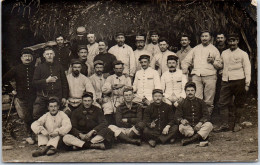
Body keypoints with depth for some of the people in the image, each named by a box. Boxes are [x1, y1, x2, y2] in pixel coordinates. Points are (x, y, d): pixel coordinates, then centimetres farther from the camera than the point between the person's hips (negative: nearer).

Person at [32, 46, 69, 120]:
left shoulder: (59, 67, 9)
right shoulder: (39, 68, 5)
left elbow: (64, 82, 9)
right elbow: (34, 82, 0)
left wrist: (64, 97, 4)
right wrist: (46, 80, -13)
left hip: (57, 97, 1)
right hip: (43, 97, -1)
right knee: (36, 116, -6)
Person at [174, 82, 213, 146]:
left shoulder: (201, 102, 10)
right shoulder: (182, 103, 9)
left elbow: (206, 115, 2)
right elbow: (177, 116, 1)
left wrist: (200, 123, -19)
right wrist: (181, 120, -25)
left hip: (198, 125, 1)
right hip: (187, 126, -1)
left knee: (209, 125, -28)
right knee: (181, 127, -33)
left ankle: (192, 139, -39)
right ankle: (202, 136, -28)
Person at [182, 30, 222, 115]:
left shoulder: (214, 49, 17)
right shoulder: (195, 49, 23)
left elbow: (220, 65, 15)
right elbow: (186, 60, 24)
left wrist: (213, 61, -3)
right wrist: (185, 68, 5)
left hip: (209, 76, -1)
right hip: (196, 75, 1)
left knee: (208, 101, -4)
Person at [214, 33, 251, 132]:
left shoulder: (243, 54, 5)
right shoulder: (224, 53, 17)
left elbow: (247, 69, 2)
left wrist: (247, 84, -5)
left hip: (239, 81, -3)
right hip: (226, 81, 3)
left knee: (239, 103, 3)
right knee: (223, 103, -3)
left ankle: (236, 124, 14)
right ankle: (224, 124, 0)